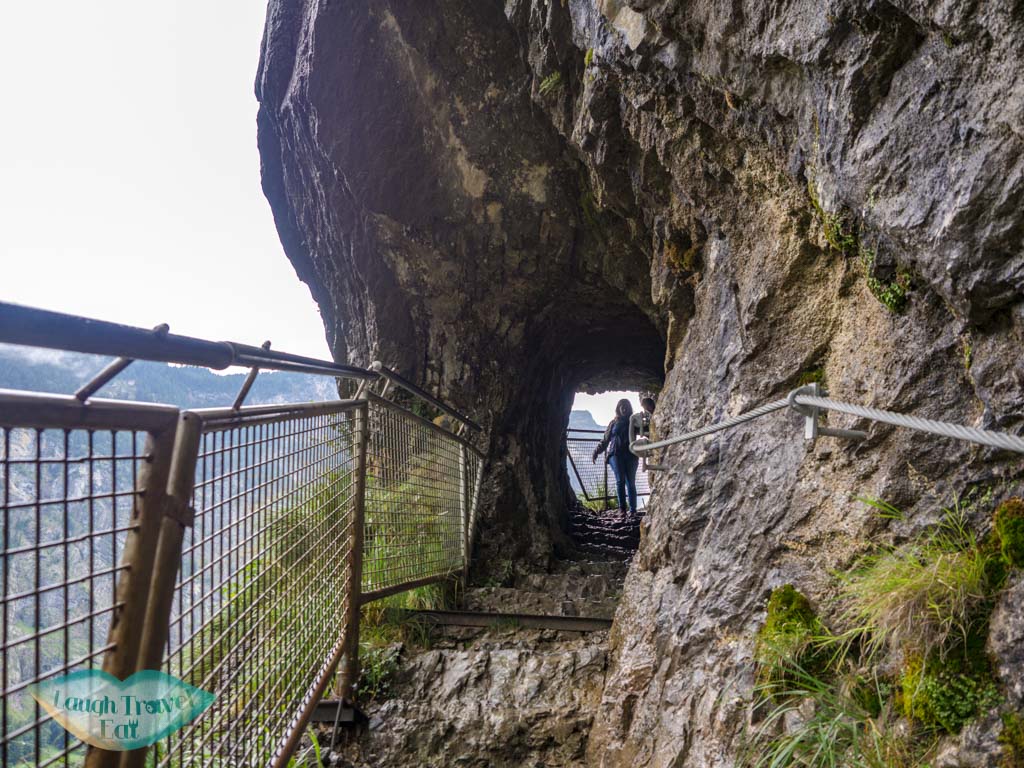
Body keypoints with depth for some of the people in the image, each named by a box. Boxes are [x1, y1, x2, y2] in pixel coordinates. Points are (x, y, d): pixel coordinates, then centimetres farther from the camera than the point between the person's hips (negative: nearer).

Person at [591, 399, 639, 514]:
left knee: (631, 482, -3)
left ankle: (633, 510, -1)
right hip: (616, 454, 0)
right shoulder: (614, 423, 15)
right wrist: (596, 452, 10)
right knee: (620, 481, -10)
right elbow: (605, 440, 17)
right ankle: (622, 508, -8)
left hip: (631, 455, 0)